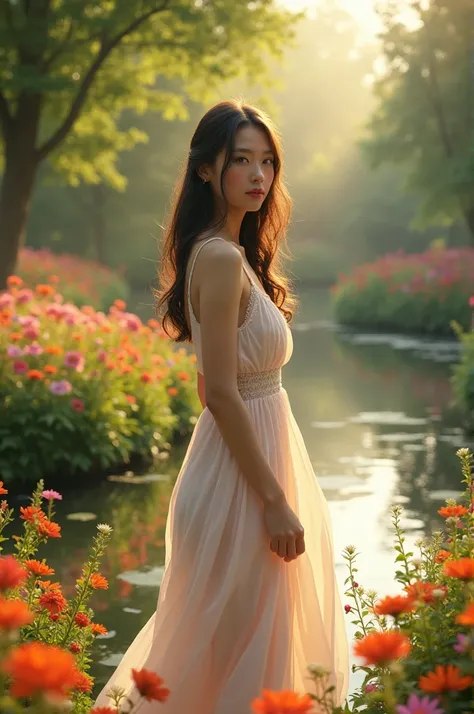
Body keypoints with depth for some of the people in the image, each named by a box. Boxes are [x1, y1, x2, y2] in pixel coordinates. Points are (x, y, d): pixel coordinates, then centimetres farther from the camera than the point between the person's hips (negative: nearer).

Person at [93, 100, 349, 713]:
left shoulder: (234, 252, 10)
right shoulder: (222, 257, -19)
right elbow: (222, 394, -23)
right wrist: (276, 502, -20)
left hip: (252, 451, 10)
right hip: (244, 474, -10)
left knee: (220, 637, 21)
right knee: (244, 646, 2)